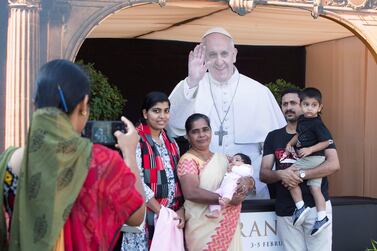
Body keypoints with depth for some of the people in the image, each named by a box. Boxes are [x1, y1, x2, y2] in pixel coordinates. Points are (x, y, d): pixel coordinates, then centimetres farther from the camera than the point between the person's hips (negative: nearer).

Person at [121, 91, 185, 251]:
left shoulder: (171, 143, 12)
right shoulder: (136, 141, -9)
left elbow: (178, 179, 12)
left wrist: (181, 210, -3)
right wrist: (161, 212, -16)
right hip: (145, 216, -5)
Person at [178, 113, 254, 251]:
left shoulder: (221, 158, 12)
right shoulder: (188, 160, -8)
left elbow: (249, 181, 15)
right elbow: (191, 193, -22)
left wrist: (246, 182, -8)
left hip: (230, 227, 6)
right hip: (205, 229, -6)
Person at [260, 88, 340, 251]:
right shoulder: (273, 137, 12)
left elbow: (334, 164, -9)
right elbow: (263, 174, 7)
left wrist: (301, 174, -18)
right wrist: (281, 174, -16)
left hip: (316, 206, -2)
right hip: (285, 211, 3)